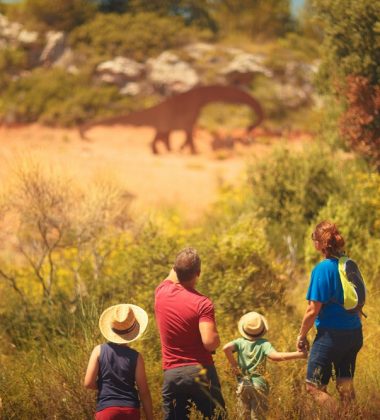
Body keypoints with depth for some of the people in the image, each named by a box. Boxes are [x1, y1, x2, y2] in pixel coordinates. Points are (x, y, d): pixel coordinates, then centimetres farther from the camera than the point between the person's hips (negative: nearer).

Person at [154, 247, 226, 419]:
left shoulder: (162, 292, 2)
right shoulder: (202, 303, -13)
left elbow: (173, 278, 27)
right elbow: (210, 342, -20)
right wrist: (217, 338, 0)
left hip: (171, 374, 4)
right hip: (201, 372, -4)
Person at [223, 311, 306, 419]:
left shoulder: (240, 342, -4)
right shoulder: (264, 343, -9)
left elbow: (226, 348, -23)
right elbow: (275, 356, -26)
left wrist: (234, 365, -9)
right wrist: (298, 354, -24)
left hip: (242, 384, 2)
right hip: (259, 384, -2)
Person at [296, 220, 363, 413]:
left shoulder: (322, 269, -16)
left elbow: (313, 311, -16)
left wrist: (301, 335, -3)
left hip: (331, 335, -7)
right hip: (354, 334, 7)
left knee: (314, 386, 3)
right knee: (345, 386, 15)